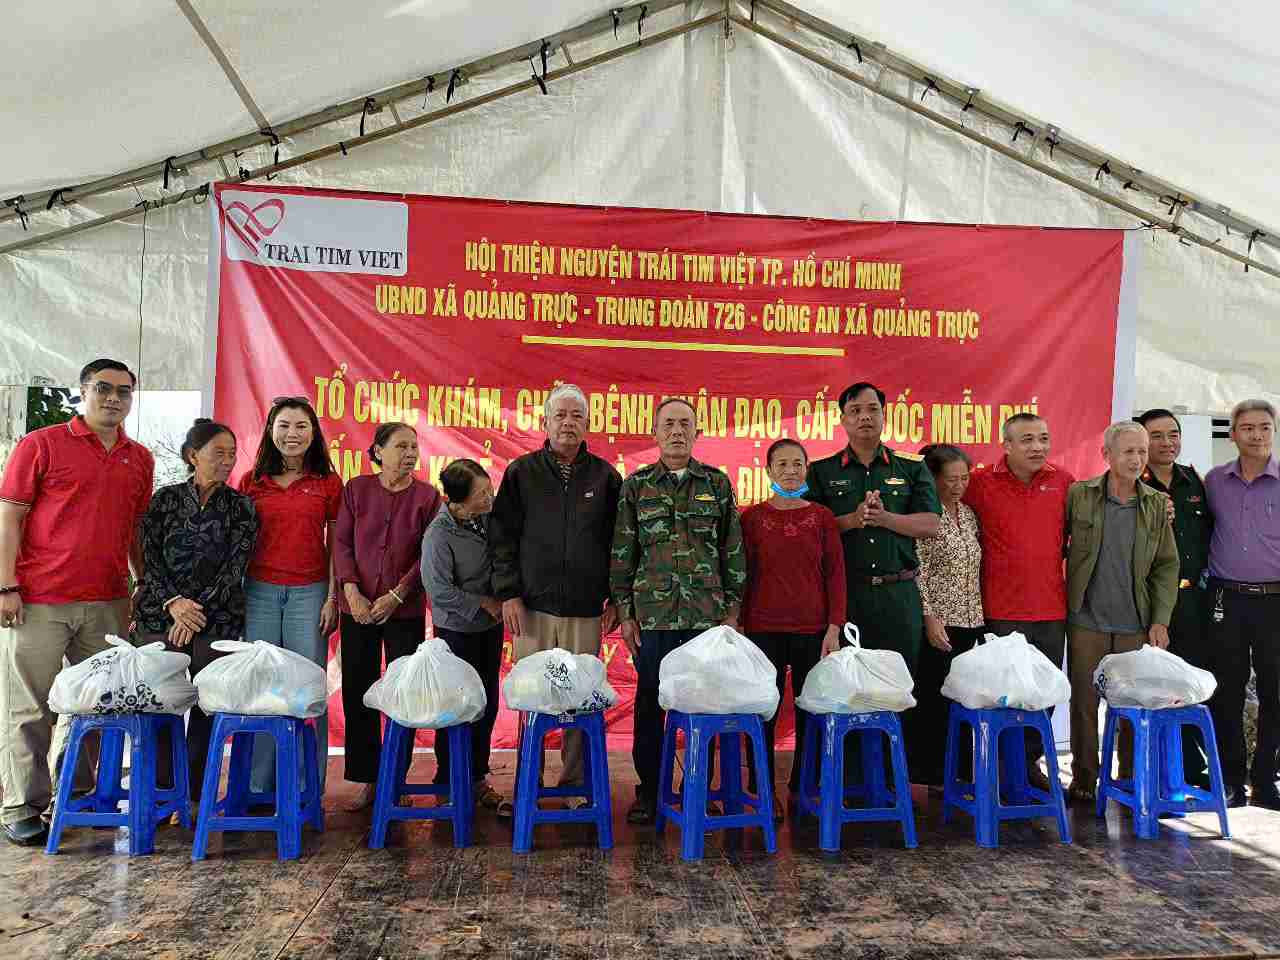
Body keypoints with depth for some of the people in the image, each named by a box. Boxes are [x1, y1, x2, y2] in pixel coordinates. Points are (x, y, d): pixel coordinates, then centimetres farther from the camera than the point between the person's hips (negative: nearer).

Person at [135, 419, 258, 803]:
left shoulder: (240, 506, 3)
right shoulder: (165, 498, 5)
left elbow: (235, 565, -5)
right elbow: (150, 558, 0)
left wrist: (198, 609, -13)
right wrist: (172, 602, -14)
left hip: (218, 620, 0)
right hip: (161, 615, 0)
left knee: (207, 705, 1)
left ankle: (196, 794, 12)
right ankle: (161, 791, 13)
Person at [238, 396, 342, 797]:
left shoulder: (328, 483, 5)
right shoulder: (251, 481, 8)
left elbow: (335, 546, 6)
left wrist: (332, 599, 0)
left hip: (309, 593, -1)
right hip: (259, 591, 1)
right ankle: (259, 785, 14)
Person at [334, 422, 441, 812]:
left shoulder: (427, 495, -1)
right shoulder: (356, 489, 2)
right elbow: (341, 543, 1)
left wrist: (396, 596, -10)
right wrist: (352, 593, -10)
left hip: (405, 610, -1)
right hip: (358, 608, 1)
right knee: (357, 694, 5)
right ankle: (366, 780, 18)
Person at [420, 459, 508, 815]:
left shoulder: (490, 514, -5)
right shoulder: (439, 535, -22)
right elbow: (440, 591, -22)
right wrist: (485, 603, -15)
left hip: (490, 625, 6)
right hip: (458, 629, -6)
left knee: (487, 704, 12)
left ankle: (477, 778, 26)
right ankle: (448, 785, 20)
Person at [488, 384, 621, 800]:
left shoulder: (604, 476, 8)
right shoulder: (522, 472, 7)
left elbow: (619, 542, 9)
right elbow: (502, 536, 5)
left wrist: (616, 598, 4)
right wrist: (508, 593, -3)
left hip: (586, 610, 0)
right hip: (532, 606, 0)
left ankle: (575, 784, 16)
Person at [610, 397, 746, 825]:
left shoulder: (717, 484, 8)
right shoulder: (636, 486, 6)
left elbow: (733, 550, 8)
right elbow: (622, 553, 6)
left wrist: (733, 609, 4)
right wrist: (624, 612, 1)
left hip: (707, 614, 0)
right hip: (652, 614, 0)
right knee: (649, 702, 5)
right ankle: (648, 790, 18)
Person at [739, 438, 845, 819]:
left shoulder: (822, 517, 4)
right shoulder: (752, 518, 3)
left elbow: (835, 574, 4)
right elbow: (742, 575, 5)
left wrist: (834, 627, -3)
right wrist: (739, 627, 1)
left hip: (812, 630, 1)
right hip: (764, 630, -1)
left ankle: (803, 789, 22)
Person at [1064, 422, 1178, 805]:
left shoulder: (1157, 504, 5)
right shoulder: (1078, 496, -1)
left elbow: (1167, 566, 6)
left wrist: (1160, 620, -1)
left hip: (1136, 624, 2)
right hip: (1086, 620, -1)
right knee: (1084, 702, 4)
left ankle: (1131, 778, 21)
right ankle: (1084, 780, 16)